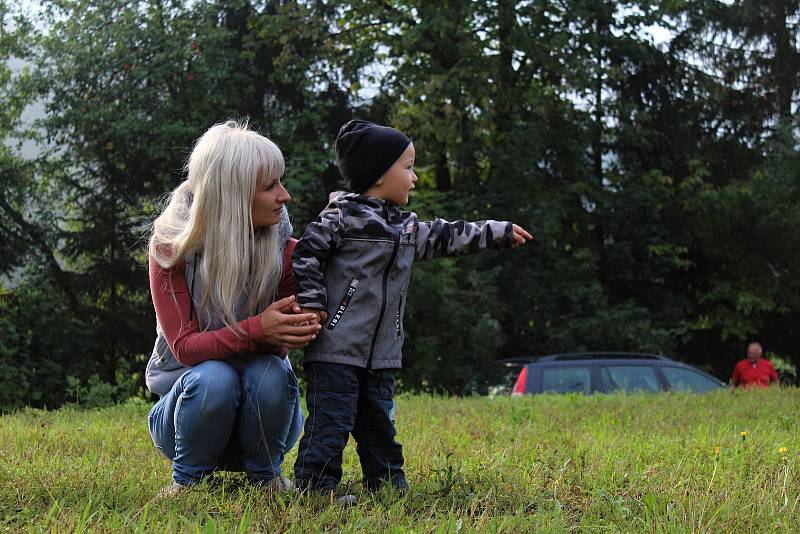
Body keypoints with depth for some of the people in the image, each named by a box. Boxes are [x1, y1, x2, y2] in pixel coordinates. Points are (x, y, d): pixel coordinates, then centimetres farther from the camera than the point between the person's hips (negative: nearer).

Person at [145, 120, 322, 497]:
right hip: (189, 393, -2)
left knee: (271, 374, -32)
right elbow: (183, 346, -21)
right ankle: (188, 477, -9)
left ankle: (265, 473, -6)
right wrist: (257, 329, -38)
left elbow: (283, 336, -8)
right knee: (214, 378, -35)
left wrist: (294, 330, -34)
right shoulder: (171, 247, -15)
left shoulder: (283, 249, -9)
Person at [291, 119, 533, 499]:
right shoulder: (342, 216, -9)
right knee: (332, 419, -8)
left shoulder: (406, 227, 15)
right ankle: (315, 486, -3)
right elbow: (306, 254, -9)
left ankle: (387, 484, 24)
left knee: (379, 421, 15)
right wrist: (312, 301, -15)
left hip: (381, 353, 8)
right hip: (336, 348, -8)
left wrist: (497, 233, 28)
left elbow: (445, 237, 25)